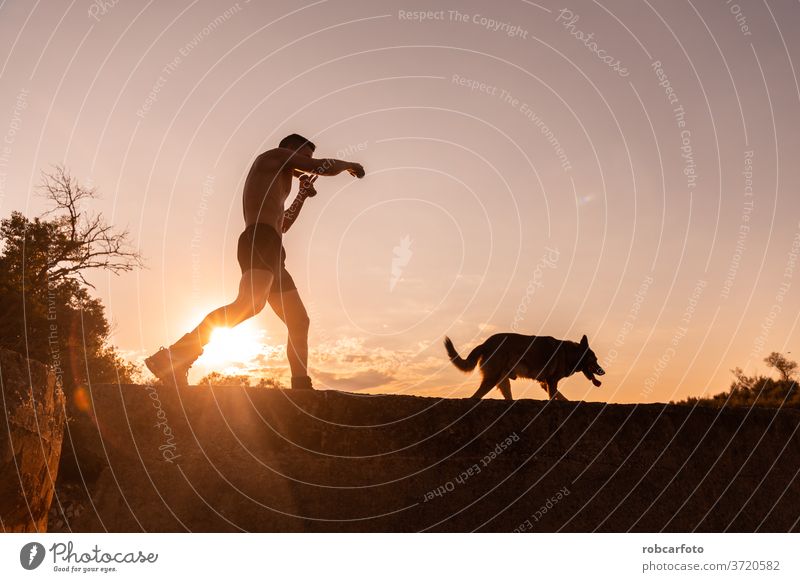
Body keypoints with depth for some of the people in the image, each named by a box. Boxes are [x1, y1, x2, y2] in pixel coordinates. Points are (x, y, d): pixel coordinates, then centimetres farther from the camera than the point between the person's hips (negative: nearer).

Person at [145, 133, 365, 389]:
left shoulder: (273, 182, 36)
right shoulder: (274, 156, 12)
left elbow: (281, 225, 46)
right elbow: (325, 166, 3)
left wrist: (303, 195, 42)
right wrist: (349, 164, 24)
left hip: (271, 254, 11)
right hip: (260, 241, -11)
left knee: (299, 322, 9)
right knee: (249, 304, -34)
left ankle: (301, 386, 5)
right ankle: (174, 359, -41)